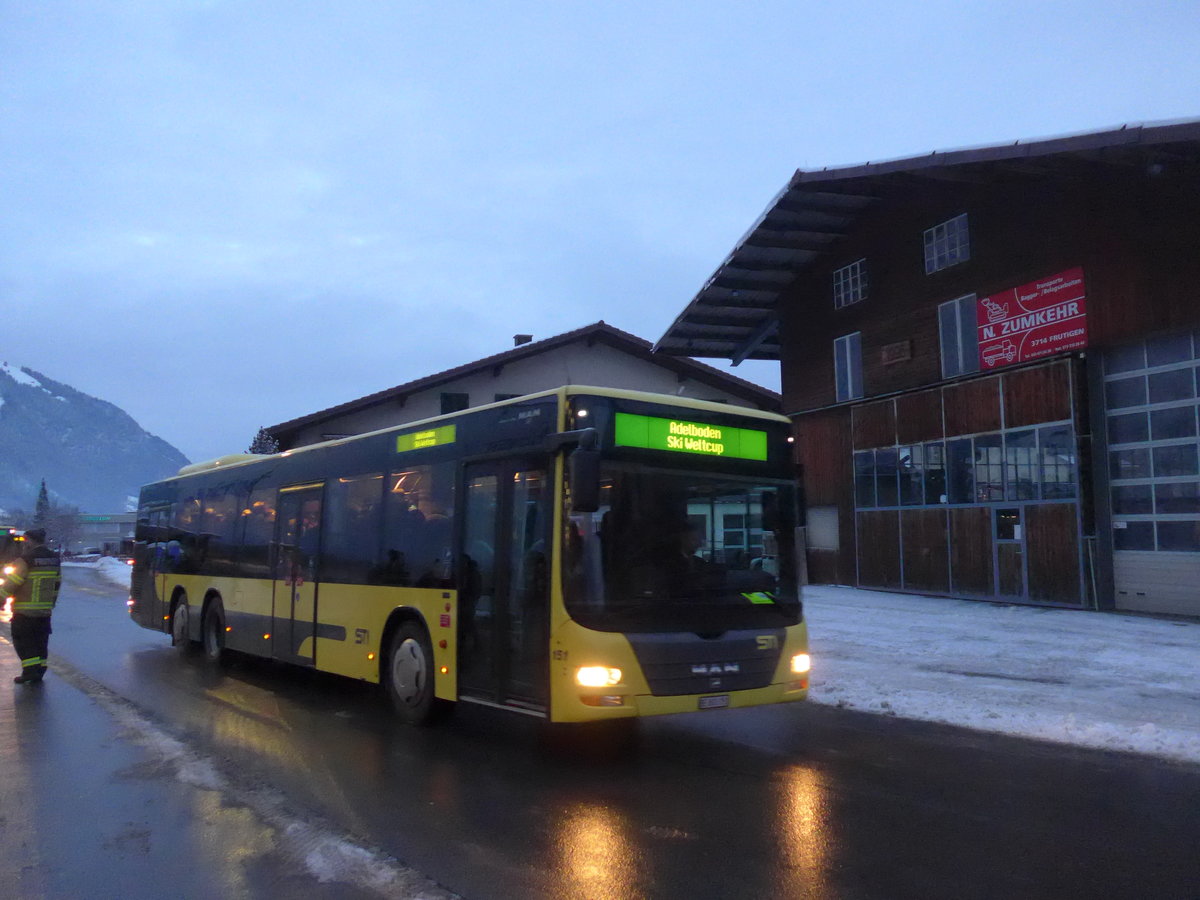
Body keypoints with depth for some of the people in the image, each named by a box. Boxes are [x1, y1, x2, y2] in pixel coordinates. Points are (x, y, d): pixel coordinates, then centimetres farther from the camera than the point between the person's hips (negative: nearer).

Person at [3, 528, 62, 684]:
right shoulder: (54, 559, 8)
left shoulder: (25, 560, -15)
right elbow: (57, 583, 17)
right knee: (40, 642, 13)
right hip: (45, 610, 6)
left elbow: (11, 583, -15)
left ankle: (30, 671, -4)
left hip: (24, 611, -6)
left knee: (22, 641, 3)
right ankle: (39, 671, 15)